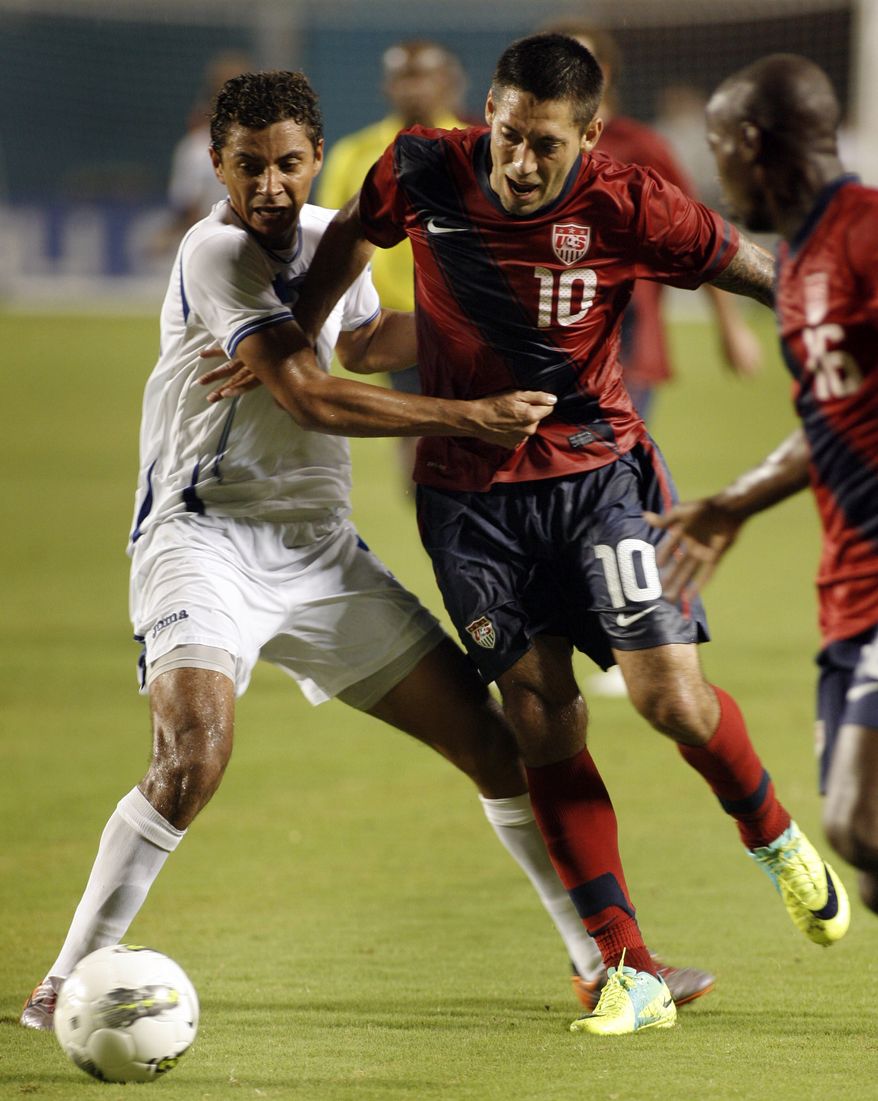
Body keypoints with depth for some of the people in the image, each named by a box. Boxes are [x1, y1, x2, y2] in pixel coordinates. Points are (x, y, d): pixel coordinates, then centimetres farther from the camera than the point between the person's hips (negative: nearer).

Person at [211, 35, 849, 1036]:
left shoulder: (627, 208, -16)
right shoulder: (424, 173, -9)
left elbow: (768, 275, -7)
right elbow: (353, 233, 14)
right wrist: (292, 341, 16)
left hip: (595, 472, -2)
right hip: (468, 491, 2)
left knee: (670, 695, -12)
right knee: (541, 718, -5)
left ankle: (778, 844, 21)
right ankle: (632, 975, -1)